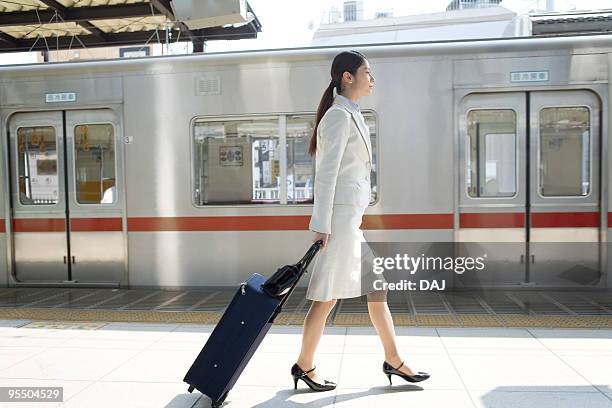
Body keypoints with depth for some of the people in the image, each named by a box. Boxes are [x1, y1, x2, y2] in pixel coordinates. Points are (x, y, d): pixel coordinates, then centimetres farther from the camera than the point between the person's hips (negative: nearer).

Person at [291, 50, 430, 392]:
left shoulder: (350, 115, 18)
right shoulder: (340, 115, -11)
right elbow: (326, 174, -17)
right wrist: (322, 226, -19)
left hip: (352, 215, 10)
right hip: (341, 215, -10)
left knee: (376, 285, 13)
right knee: (329, 295, -1)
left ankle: (393, 360, 25)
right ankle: (304, 366, 16)